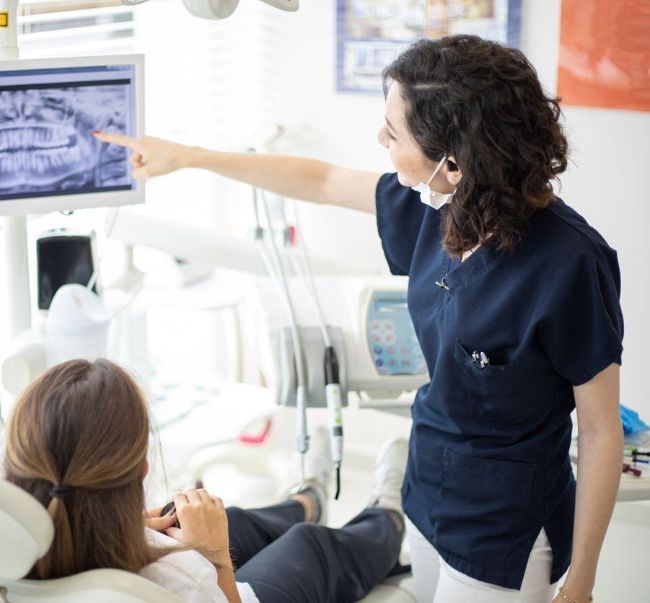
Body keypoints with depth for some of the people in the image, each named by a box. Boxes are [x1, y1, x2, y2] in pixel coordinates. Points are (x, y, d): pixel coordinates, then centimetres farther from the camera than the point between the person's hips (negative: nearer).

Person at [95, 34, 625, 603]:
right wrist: (186, 156, 16)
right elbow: (322, 180, 10)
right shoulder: (437, 205, -8)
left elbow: (602, 431, -19)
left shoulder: (569, 263, -27)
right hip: (428, 493, 6)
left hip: (504, 542, -6)